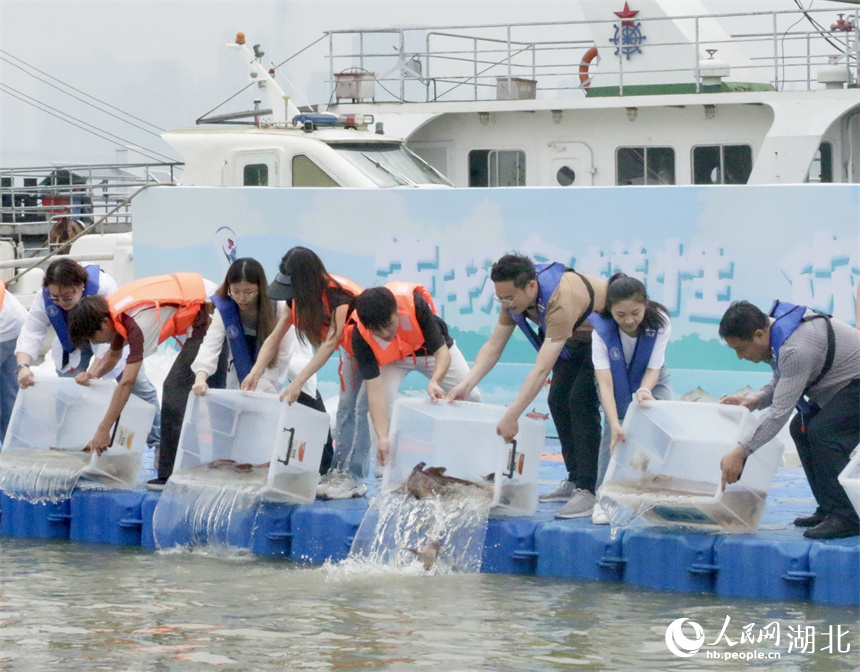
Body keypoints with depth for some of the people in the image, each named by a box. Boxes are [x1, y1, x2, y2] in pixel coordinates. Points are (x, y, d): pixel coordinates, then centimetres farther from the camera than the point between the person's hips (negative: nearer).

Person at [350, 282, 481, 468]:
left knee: (471, 396, -6)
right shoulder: (360, 336, -37)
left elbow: (442, 352, -36)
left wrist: (434, 382, -56)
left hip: (429, 348, 1)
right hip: (390, 360, -1)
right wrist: (382, 437, -47)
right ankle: (385, 467, -12)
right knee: (384, 401, -28)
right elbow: (374, 388, -38)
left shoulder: (415, 304, -40)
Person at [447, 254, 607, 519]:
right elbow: (493, 346, -11)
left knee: (581, 400, -20)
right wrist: (466, 385, -24)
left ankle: (587, 491, -19)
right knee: (558, 399, 3)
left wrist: (512, 416, -49)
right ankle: (574, 481, 13)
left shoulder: (560, 302, -42)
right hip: (576, 337, 9)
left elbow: (542, 369, -46)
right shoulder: (515, 295, -17)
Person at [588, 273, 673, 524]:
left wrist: (644, 391, -48)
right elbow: (605, 382, -39)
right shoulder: (602, 329, -33)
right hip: (617, 382, -1)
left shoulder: (659, 323, -29)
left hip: (649, 379, 2)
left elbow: (653, 369, -25)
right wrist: (615, 424, -50)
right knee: (614, 427, -24)